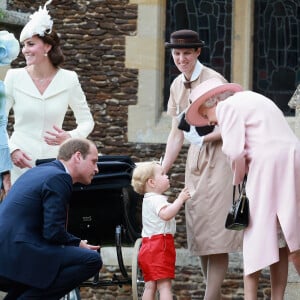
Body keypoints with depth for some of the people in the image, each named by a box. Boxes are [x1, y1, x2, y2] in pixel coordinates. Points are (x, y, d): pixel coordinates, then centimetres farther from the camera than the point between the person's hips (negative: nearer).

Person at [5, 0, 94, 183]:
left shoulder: (69, 79, 1)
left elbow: (87, 122, 8)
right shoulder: (14, 77, 1)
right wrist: (12, 150, -11)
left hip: (54, 160, 0)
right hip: (21, 162, 0)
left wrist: (70, 137, -12)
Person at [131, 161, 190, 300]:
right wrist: (180, 200, -27)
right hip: (160, 245, -10)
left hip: (148, 246, 10)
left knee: (150, 286, 9)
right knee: (164, 284, -14)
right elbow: (166, 214, -32)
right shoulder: (156, 199, -13)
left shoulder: (149, 200, 22)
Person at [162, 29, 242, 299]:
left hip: (218, 157, -7)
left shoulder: (214, 80, -13)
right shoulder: (178, 85, 10)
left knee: (214, 229, -10)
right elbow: (177, 134, 13)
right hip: (195, 158, 7)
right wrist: (161, 171, 8)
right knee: (197, 229, 5)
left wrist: (206, 136, -24)